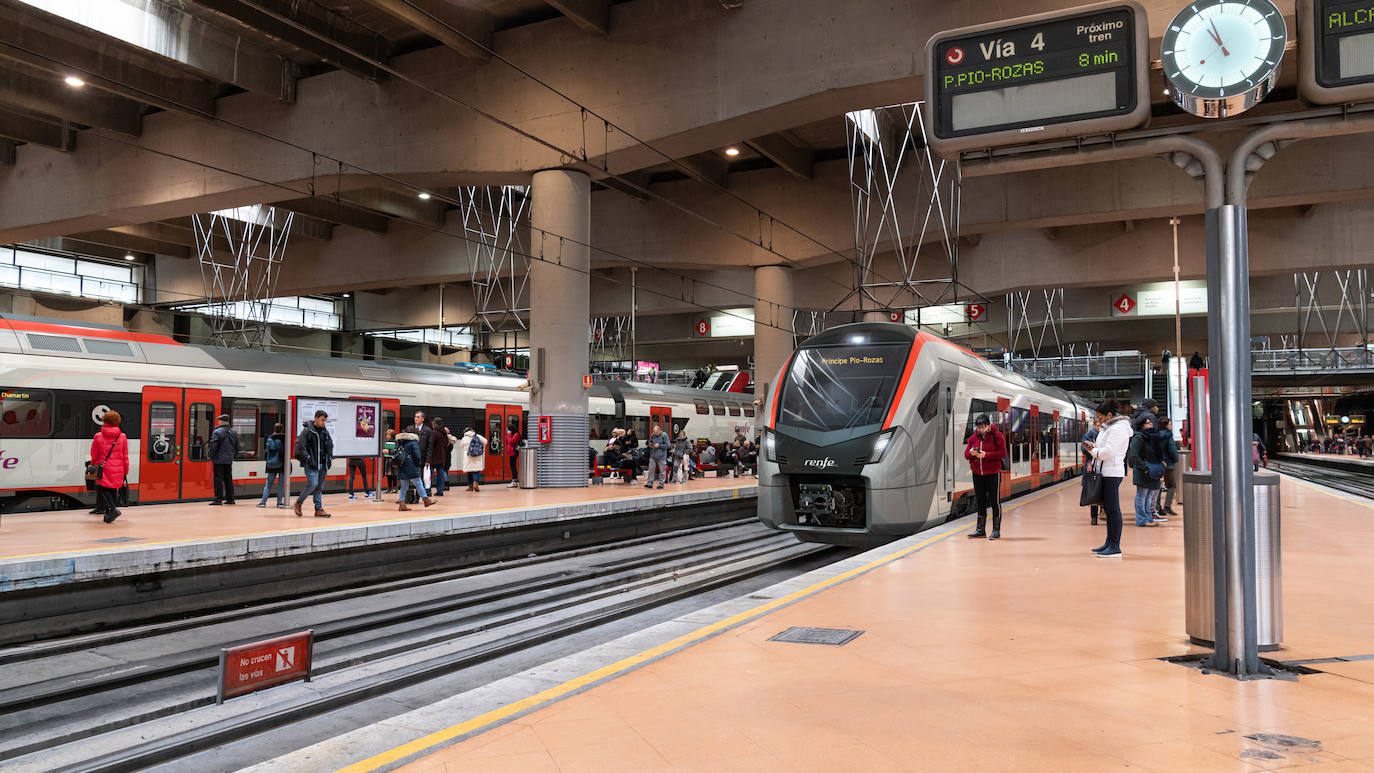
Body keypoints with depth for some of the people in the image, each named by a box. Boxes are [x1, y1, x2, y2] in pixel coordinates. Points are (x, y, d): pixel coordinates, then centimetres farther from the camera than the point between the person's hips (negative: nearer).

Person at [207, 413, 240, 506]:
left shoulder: (217, 432, -11)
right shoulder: (233, 432, 9)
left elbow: (213, 446, -15)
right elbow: (237, 447, 13)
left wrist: (209, 455, 0)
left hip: (219, 460, -6)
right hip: (229, 460, 6)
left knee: (218, 479, -3)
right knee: (228, 479, 11)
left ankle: (218, 499, -3)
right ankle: (230, 499, 14)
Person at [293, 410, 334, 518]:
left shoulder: (325, 431, 11)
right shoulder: (307, 430, -8)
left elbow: (330, 444, 25)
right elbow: (300, 446, -11)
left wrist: (330, 457, 13)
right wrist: (308, 459, -13)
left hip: (322, 464, 6)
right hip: (311, 464, -6)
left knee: (319, 486, 7)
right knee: (312, 484, -15)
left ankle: (319, 509, 11)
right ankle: (298, 503, 5)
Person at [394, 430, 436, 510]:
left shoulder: (400, 442, 15)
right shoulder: (413, 442, -7)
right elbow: (417, 455, -12)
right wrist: (419, 464, 4)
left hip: (401, 467, 7)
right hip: (411, 467, -7)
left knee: (404, 486, 11)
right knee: (418, 483, 2)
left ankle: (401, 504, 9)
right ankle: (426, 499, 10)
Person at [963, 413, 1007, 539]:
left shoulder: (996, 436, -6)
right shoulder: (973, 438, 8)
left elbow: (1003, 453, -12)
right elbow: (966, 454, 10)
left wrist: (986, 455, -21)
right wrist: (971, 453, -14)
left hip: (993, 473, -5)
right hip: (977, 474, 5)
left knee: (995, 502, -1)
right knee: (980, 502, 10)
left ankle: (996, 530, 4)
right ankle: (980, 530, 16)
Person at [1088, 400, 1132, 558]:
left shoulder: (1117, 428, -13)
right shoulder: (1109, 426, 18)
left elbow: (1109, 451, -21)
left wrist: (1094, 452, -5)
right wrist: (1095, 447, 5)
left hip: (1112, 473, -11)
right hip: (1106, 472, 11)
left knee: (1113, 509, -9)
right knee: (1108, 509, 14)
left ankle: (1115, 547, -7)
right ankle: (1109, 543, 22)